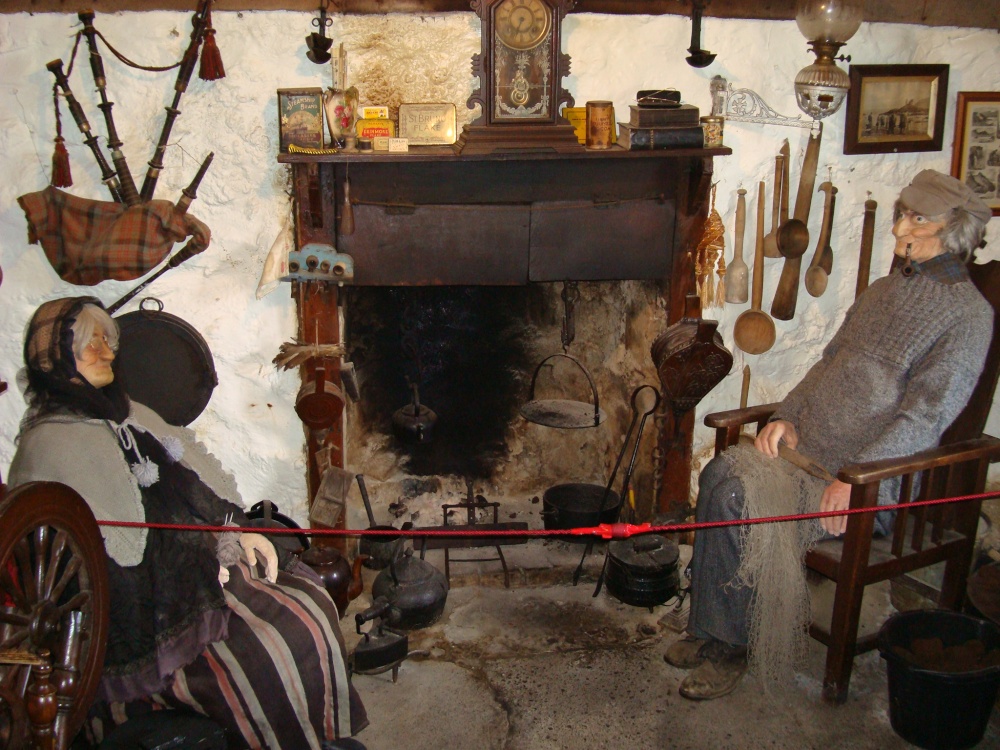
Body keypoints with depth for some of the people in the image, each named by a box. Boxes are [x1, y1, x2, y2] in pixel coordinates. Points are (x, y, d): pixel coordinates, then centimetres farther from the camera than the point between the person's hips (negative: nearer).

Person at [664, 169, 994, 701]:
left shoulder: (969, 315, -5)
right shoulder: (884, 291, 20)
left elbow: (926, 415, -15)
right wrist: (788, 416, 4)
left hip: (875, 476, -7)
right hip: (807, 446, 7)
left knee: (753, 513, -27)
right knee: (723, 475, -20)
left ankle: (733, 646, -6)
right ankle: (713, 632, -11)